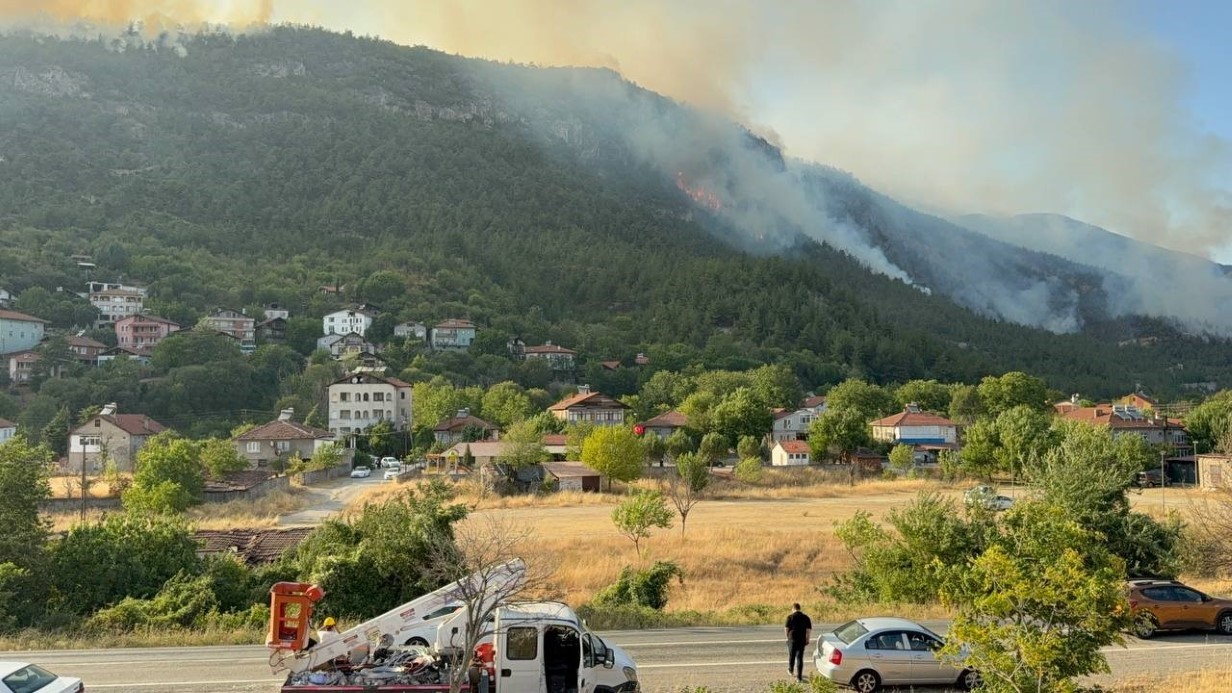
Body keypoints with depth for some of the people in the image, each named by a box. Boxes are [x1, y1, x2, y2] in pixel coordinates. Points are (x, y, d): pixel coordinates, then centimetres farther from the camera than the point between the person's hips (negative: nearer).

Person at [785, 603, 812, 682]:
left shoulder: (790, 617, -5)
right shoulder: (806, 617, 4)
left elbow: (786, 628, -6)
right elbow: (809, 630, 1)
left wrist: (788, 636, 11)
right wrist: (807, 640, 8)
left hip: (792, 638, -2)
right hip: (802, 640, 2)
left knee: (791, 655, 19)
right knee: (800, 657, 3)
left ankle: (791, 670, 39)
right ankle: (799, 676, -1)